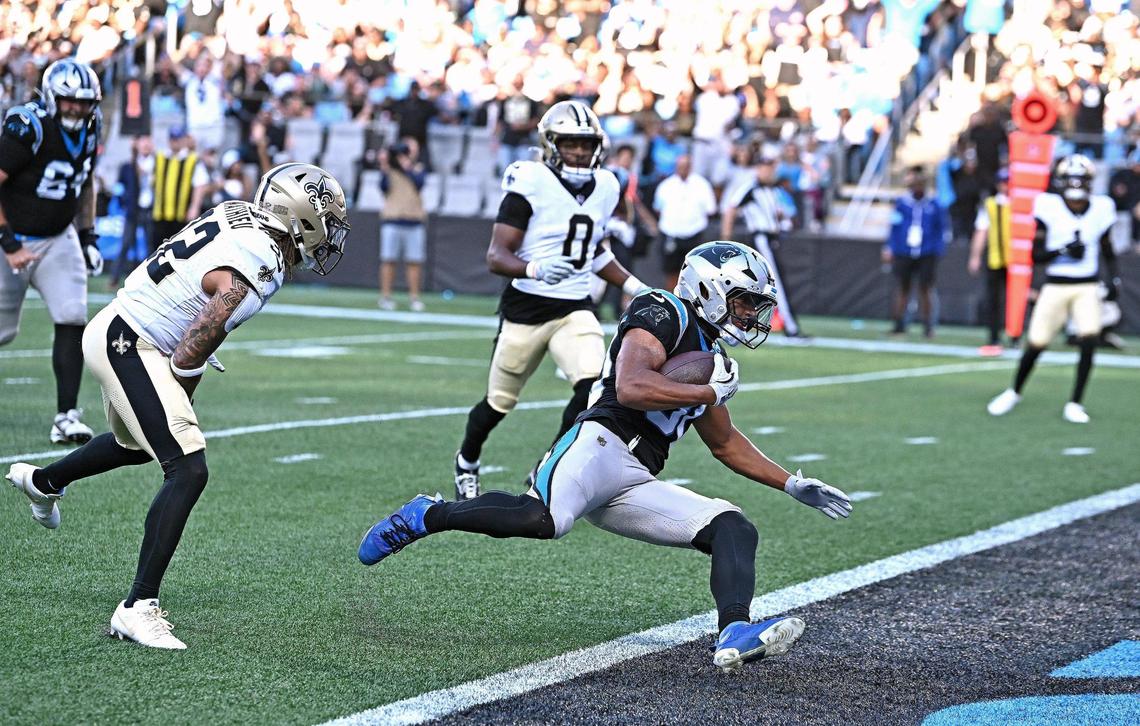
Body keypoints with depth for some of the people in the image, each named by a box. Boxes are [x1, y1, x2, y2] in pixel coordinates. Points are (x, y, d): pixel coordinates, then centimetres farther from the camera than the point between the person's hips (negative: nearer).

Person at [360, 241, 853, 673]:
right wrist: (712, 392, -7)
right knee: (543, 520, -36)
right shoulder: (662, 315, 0)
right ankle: (426, 516, -13)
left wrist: (792, 485, 37)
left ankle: (734, 635, -31)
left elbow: (724, 443, 41)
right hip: (602, 444, -9)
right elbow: (631, 387, -17)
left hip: (637, 487, 9)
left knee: (735, 530, -6)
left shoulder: (710, 360, 28)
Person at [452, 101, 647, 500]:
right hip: (526, 308, -4)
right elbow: (496, 256, -17)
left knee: (593, 386, -21)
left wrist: (633, 285, 17)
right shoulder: (531, 185, -13)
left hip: (576, 310, 4)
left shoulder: (603, 188, 7)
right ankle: (466, 462, 42)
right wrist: (534, 269, -35)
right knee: (500, 401, 12)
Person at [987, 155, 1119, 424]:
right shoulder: (1049, 208, -8)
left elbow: (1108, 252, 17)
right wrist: (1064, 251, -23)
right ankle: (1014, 392, 30)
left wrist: (1114, 278, 3)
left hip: (1087, 288, 1)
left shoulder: (1100, 209, 1)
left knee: (1089, 339, -18)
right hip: (1055, 288, -1)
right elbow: (1036, 255, -8)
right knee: (1035, 344, 3)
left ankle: (1074, 404, -5)